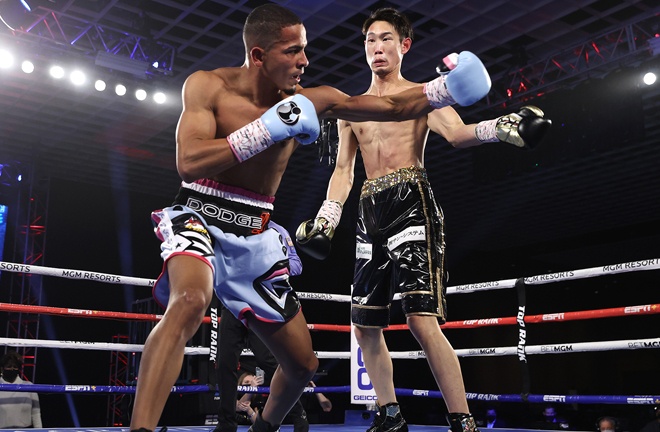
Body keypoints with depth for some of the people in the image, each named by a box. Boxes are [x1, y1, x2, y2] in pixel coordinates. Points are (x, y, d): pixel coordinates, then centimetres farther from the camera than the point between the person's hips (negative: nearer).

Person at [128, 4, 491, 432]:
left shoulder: (308, 100, 0)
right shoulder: (208, 86, -9)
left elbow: (392, 107, 2)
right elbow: (188, 162, -22)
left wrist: (446, 88, -11)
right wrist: (270, 128, -26)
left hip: (255, 237, 5)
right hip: (200, 216, -4)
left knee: (303, 363, 10)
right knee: (189, 302, -41)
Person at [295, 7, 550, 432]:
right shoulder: (351, 110, 20)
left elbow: (457, 134, -12)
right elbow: (343, 171, 20)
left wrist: (498, 128, -32)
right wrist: (325, 219, 9)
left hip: (412, 204, -6)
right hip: (371, 213, 6)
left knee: (421, 318, -19)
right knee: (365, 324, 7)